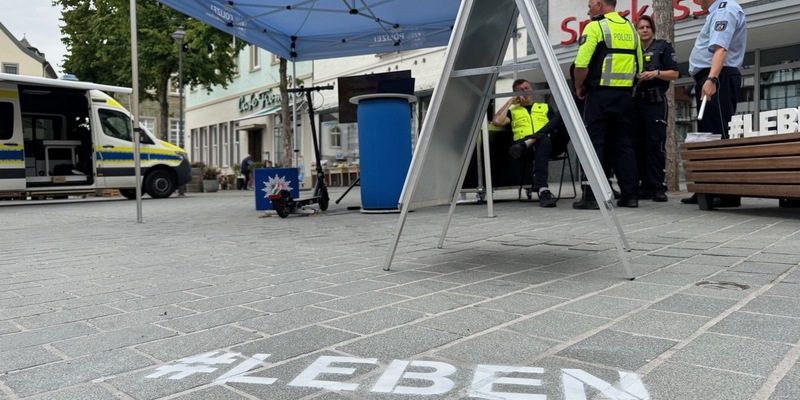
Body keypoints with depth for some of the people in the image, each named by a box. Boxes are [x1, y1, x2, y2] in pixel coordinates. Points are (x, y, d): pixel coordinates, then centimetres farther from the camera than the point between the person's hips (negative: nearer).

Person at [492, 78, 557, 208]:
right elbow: (497, 121, 6)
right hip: (522, 142, -1)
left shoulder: (545, 107, 31)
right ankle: (543, 189, -52)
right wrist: (509, 102, 15)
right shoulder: (512, 111, 26)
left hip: (546, 141, 2)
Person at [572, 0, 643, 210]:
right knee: (624, 144, 9)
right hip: (624, 95, 6)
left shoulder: (595, 27, -6)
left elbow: (581, 64, -14)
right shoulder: (631, 29, 15)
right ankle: (630, 195, 9)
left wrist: (579, 87, 1)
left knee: (594, 145, -3)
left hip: (599, 94, -6)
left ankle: (591, 196, -5)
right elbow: (639, 66, 15)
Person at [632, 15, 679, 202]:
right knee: (637, 145, 1)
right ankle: (644, 186, 6)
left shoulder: (663, 47, 7)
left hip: (655, 102, -4)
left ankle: (657, 187, -9)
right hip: (635, 102, 4)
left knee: (655, 143, -10)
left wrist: (656, 73, -15)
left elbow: (674, 73, 1)